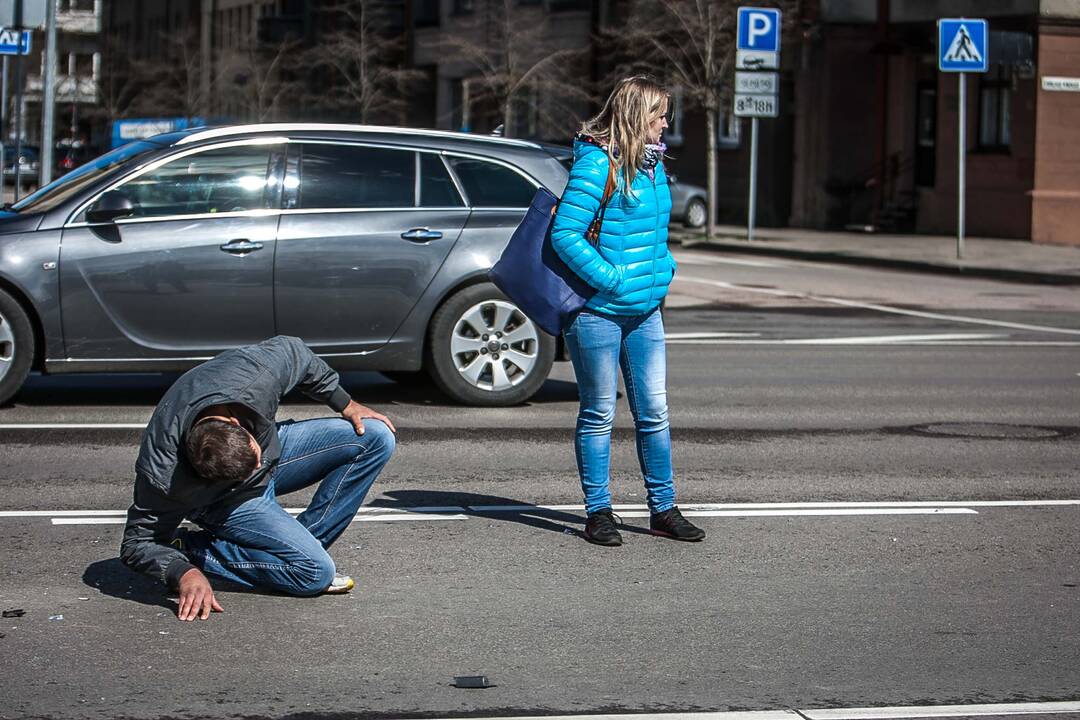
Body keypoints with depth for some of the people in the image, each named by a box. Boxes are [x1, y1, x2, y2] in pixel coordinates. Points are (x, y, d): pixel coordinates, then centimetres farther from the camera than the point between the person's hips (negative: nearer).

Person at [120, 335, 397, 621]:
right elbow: (138, 543, -26)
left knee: (376, 437, -9)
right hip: (226, 500, -6)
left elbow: (294, 351, -8)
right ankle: (189, 548, -8)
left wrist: (346, 404, 0)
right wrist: (185, 575, -42)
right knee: (316, 571, -22)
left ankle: (300, 544, -4)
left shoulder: (256, 372, -33)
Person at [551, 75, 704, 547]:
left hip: (645, 312, 7)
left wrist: (662, 269, 10)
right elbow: (565, 234, -19)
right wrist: (612, 278, -20)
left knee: (654, 411, 9)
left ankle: (663, 508, 18)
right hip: (598, 312, -7)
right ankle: (598, 512, 13)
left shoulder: (652, 163, 11)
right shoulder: (597, 164, -15)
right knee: (599, 414, 3)